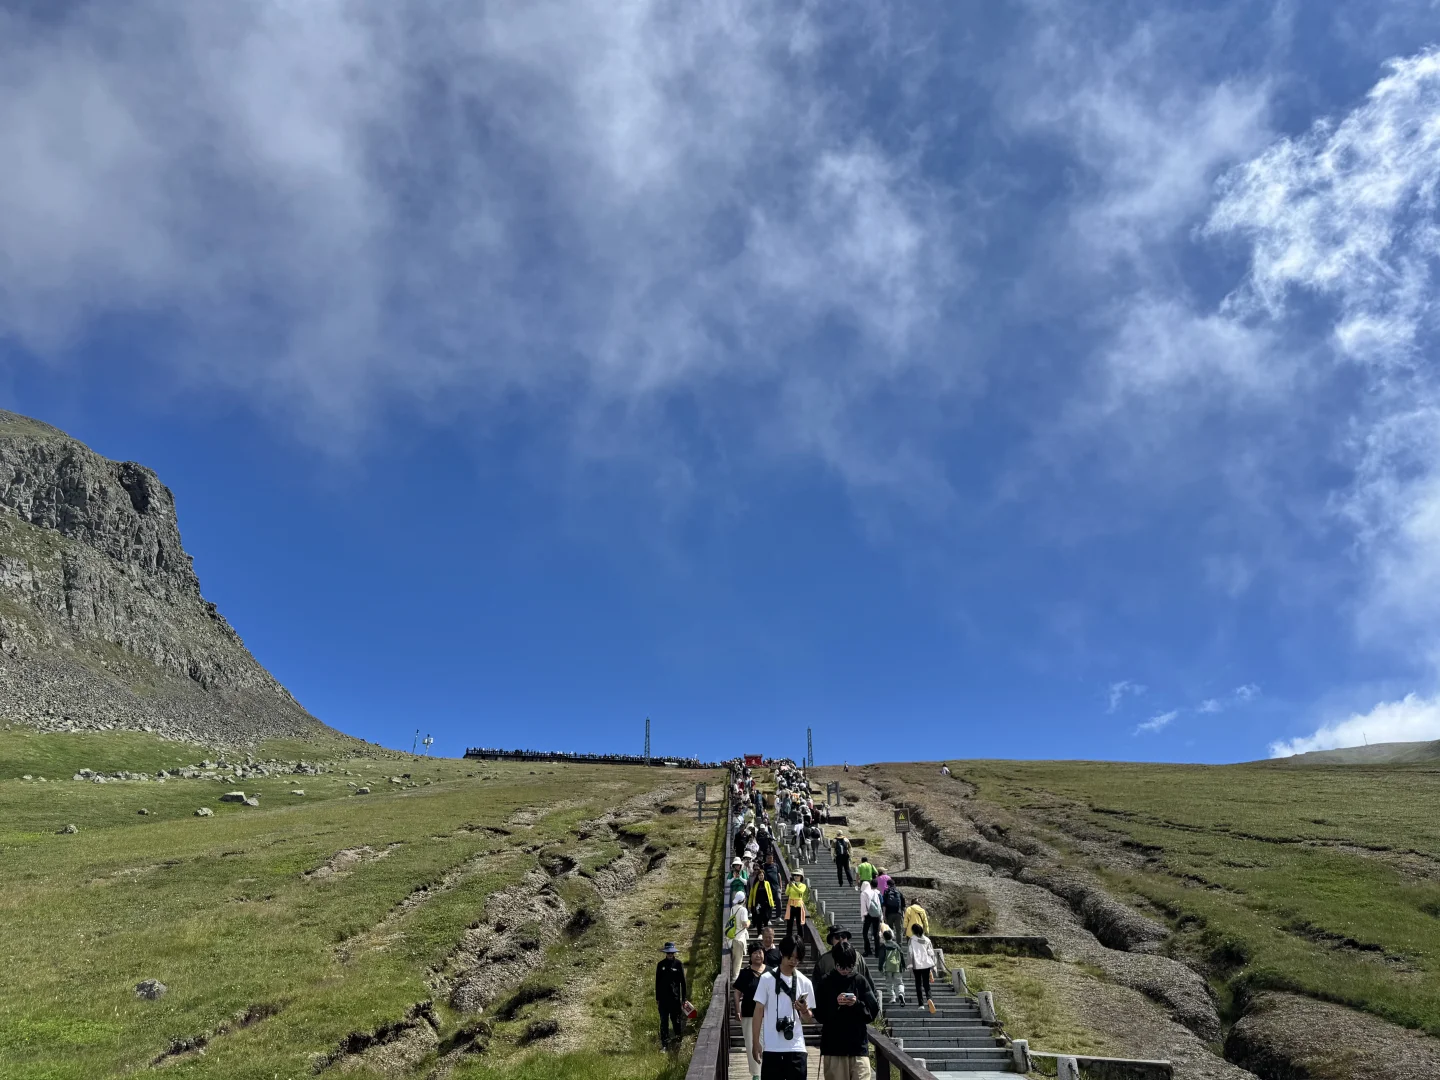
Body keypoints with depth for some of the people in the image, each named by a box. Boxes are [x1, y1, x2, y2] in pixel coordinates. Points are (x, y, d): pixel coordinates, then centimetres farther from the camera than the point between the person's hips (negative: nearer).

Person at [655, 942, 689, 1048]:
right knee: (664, 1021, 1)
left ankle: (678, 1039, 26)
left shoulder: (678, 964, 0)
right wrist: (657, 998, 8)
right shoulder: (661, 964, 4)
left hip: (675, 997, -1)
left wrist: (683, 999, 1)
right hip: (663, 998, 1)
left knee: (676, 1019, 6)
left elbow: (683, 982, 3)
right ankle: (664, 1043, 7)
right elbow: (657, 982, 9)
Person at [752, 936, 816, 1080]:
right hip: (772, 1047, -1)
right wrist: (756, 1041, -4)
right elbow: (759, 1011, 0)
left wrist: (804, 1010, -14)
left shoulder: (805, 983, 4)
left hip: (796, 1047, 2)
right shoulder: (767, 978, -2)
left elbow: (809, 1017, 9)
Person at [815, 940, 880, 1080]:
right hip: (833, 1047, 0)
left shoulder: (861, 982, 4)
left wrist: (857, 1004, -16)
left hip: (859, 1046, 0)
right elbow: (819, 1014, -1)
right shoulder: (825, 983, 1)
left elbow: (874, 1011, 2)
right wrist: (835, 1004, -17)